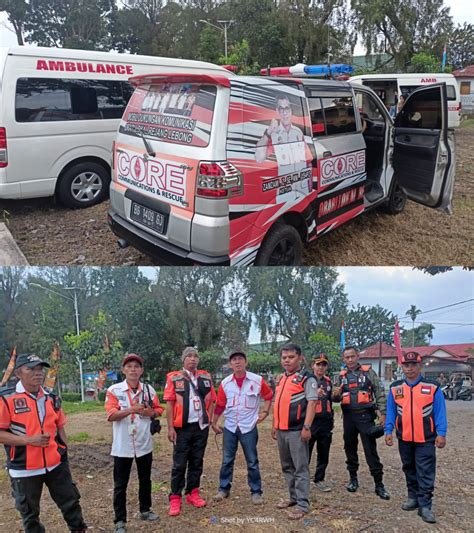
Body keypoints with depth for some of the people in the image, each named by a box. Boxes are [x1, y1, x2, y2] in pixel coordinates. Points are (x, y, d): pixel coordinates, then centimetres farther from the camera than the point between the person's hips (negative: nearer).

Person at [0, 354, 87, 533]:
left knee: (71, 502, 11)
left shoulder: (51, 398, 6)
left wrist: (65, 453, 9)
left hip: (56, 464, 4)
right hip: (24, 468, -4)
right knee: (29, 512, 13)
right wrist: (29, 440, -22)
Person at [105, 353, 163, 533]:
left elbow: (159, 410, 8)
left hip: (144, 444, 4)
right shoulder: (114, 390, -10)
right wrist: (131, 410, -31)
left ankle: (145, 510, 37)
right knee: (120, 484, 6)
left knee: (145, 479, 19)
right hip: (122, 446, -3)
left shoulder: (149, 390, 0)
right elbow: (111, 415, -18)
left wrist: (150, 412, -14)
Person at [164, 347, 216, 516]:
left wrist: (209, 421, 4)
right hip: (182, 427, -3)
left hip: (201, 427, 4)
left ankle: (193, 493, 25)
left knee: (197, 462, 12)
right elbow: (169, 404, -5)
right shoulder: (173, 378, -4)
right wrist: (170, 427, -9)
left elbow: (211, 401, 12)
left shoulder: (206, 377, 7)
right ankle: (175, 498, 8)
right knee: (179, 464, 0)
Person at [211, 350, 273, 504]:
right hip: (230, 427, 2)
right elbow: (219, 405, 7)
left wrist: (265, 411, -1)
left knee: (252, 461, 5)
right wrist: (214, 423, 9)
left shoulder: (257, 380, -8)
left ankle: (256, 492, 17)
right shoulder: (225, 383, -2)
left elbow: (269, 395, 8)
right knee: (227, 460, 10)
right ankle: (224, 489, 25)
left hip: (249, 427, -2)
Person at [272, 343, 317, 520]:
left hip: (297, 430, -8)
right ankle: (294, 497, 29)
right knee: (287, 466, 16)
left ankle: (302, 504, 5)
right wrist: (275, 425, 20)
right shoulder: (281, 378, 15)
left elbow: (311, 403, -15)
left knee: (300, 468, -2)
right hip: (282, 430, 8)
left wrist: (306, 427, -21)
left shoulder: (307, 378, -9)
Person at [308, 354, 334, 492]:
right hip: (310, 422, -6)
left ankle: (319, 479, 25)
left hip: (325, 423, 6)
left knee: (324, 454, 12)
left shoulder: (328, 381, 13)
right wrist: (315, 394, -29)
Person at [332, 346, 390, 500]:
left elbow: (379, 393, -3)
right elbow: (337, 398, 11)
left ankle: (379, 484, 3)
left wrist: (382, 412, -11)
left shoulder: (368, 372, -1)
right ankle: (353, 478, 28)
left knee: (371, 450, -3)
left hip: (365, 416, -4)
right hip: (348, 416, 4)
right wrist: (336, 395, -13)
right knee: (350, 448, 13)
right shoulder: (342, 376, 9)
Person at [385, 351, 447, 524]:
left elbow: (440, 412, -4)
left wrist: (441, 433, -10)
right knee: (409, 470, 16)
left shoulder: (432, 387, -5)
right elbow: (391, 412, 5)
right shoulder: (395, 388, 2)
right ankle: (413, 497, 30)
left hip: (425, 439, -3)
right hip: (404, 439, 3)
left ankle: (425, 506, 5)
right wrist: (388, 431, -2)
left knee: (425, 473, -2)